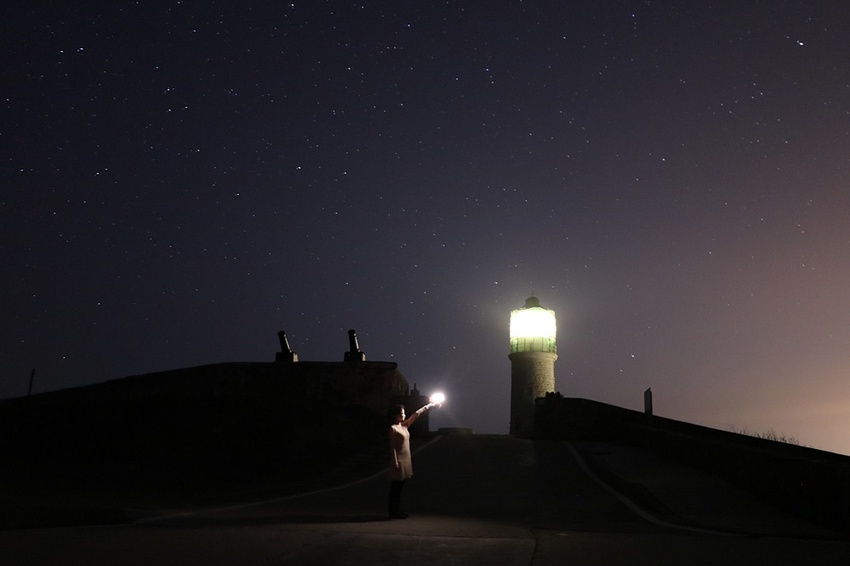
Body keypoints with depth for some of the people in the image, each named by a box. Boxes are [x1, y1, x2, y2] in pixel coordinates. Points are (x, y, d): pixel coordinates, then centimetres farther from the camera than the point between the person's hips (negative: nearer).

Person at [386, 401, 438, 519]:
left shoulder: (404, 425, 9)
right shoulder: (393, 429, -13)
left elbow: (416, 414, 16)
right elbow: (392, 447, -16)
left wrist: (429, 406, 20)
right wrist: (395, 462, -19)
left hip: (406, 460, 8)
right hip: (399, 460, -8)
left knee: (399, 487, 13)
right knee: (395, 487, -2)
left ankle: (397, 510, 20)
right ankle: (393, 512, 3)